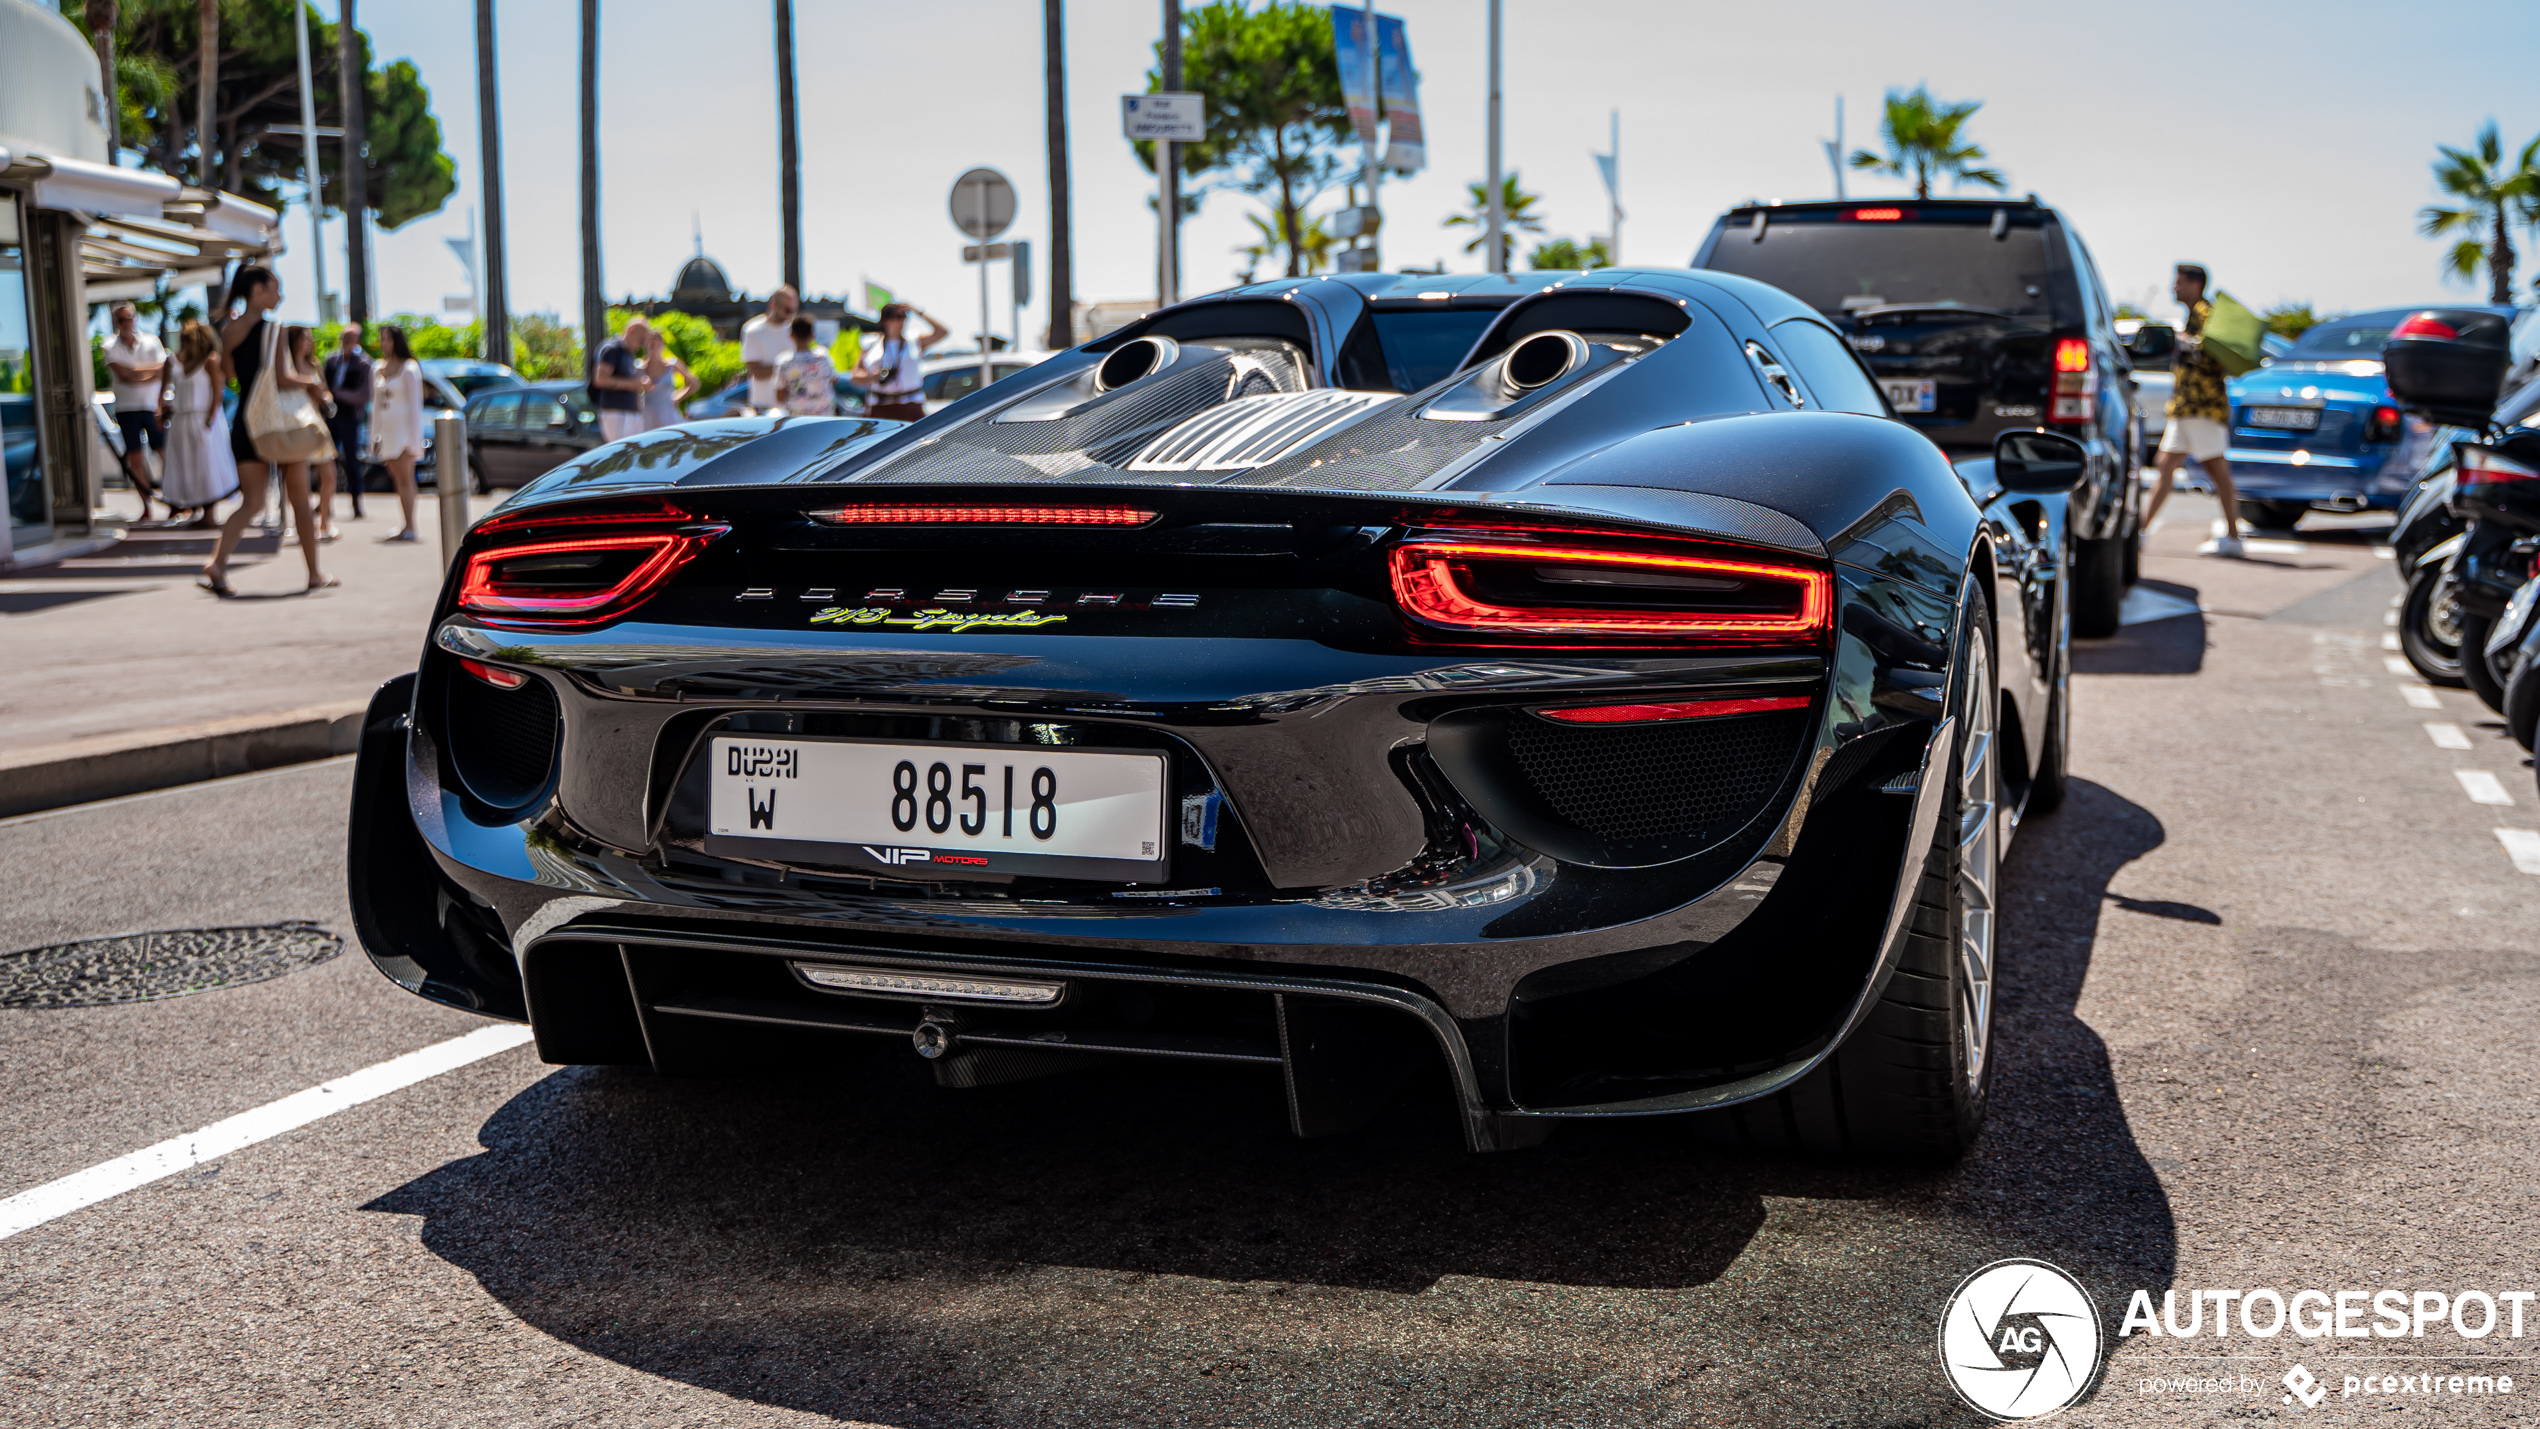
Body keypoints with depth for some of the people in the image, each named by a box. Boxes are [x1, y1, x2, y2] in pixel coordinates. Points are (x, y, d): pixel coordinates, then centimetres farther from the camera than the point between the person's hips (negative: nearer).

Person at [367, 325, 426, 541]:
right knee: (399, 480, 3)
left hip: (404, 431, -6)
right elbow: (376, 406, 17)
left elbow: (415, 406, -8)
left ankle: (410, 528, -11)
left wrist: (414, 440, -14)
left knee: (405, 479, -10)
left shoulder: (409, 369, -5)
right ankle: (407, 527, 2)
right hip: (386, 432, 6)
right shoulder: (379, 370, 14)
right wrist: (375, 436, 12)